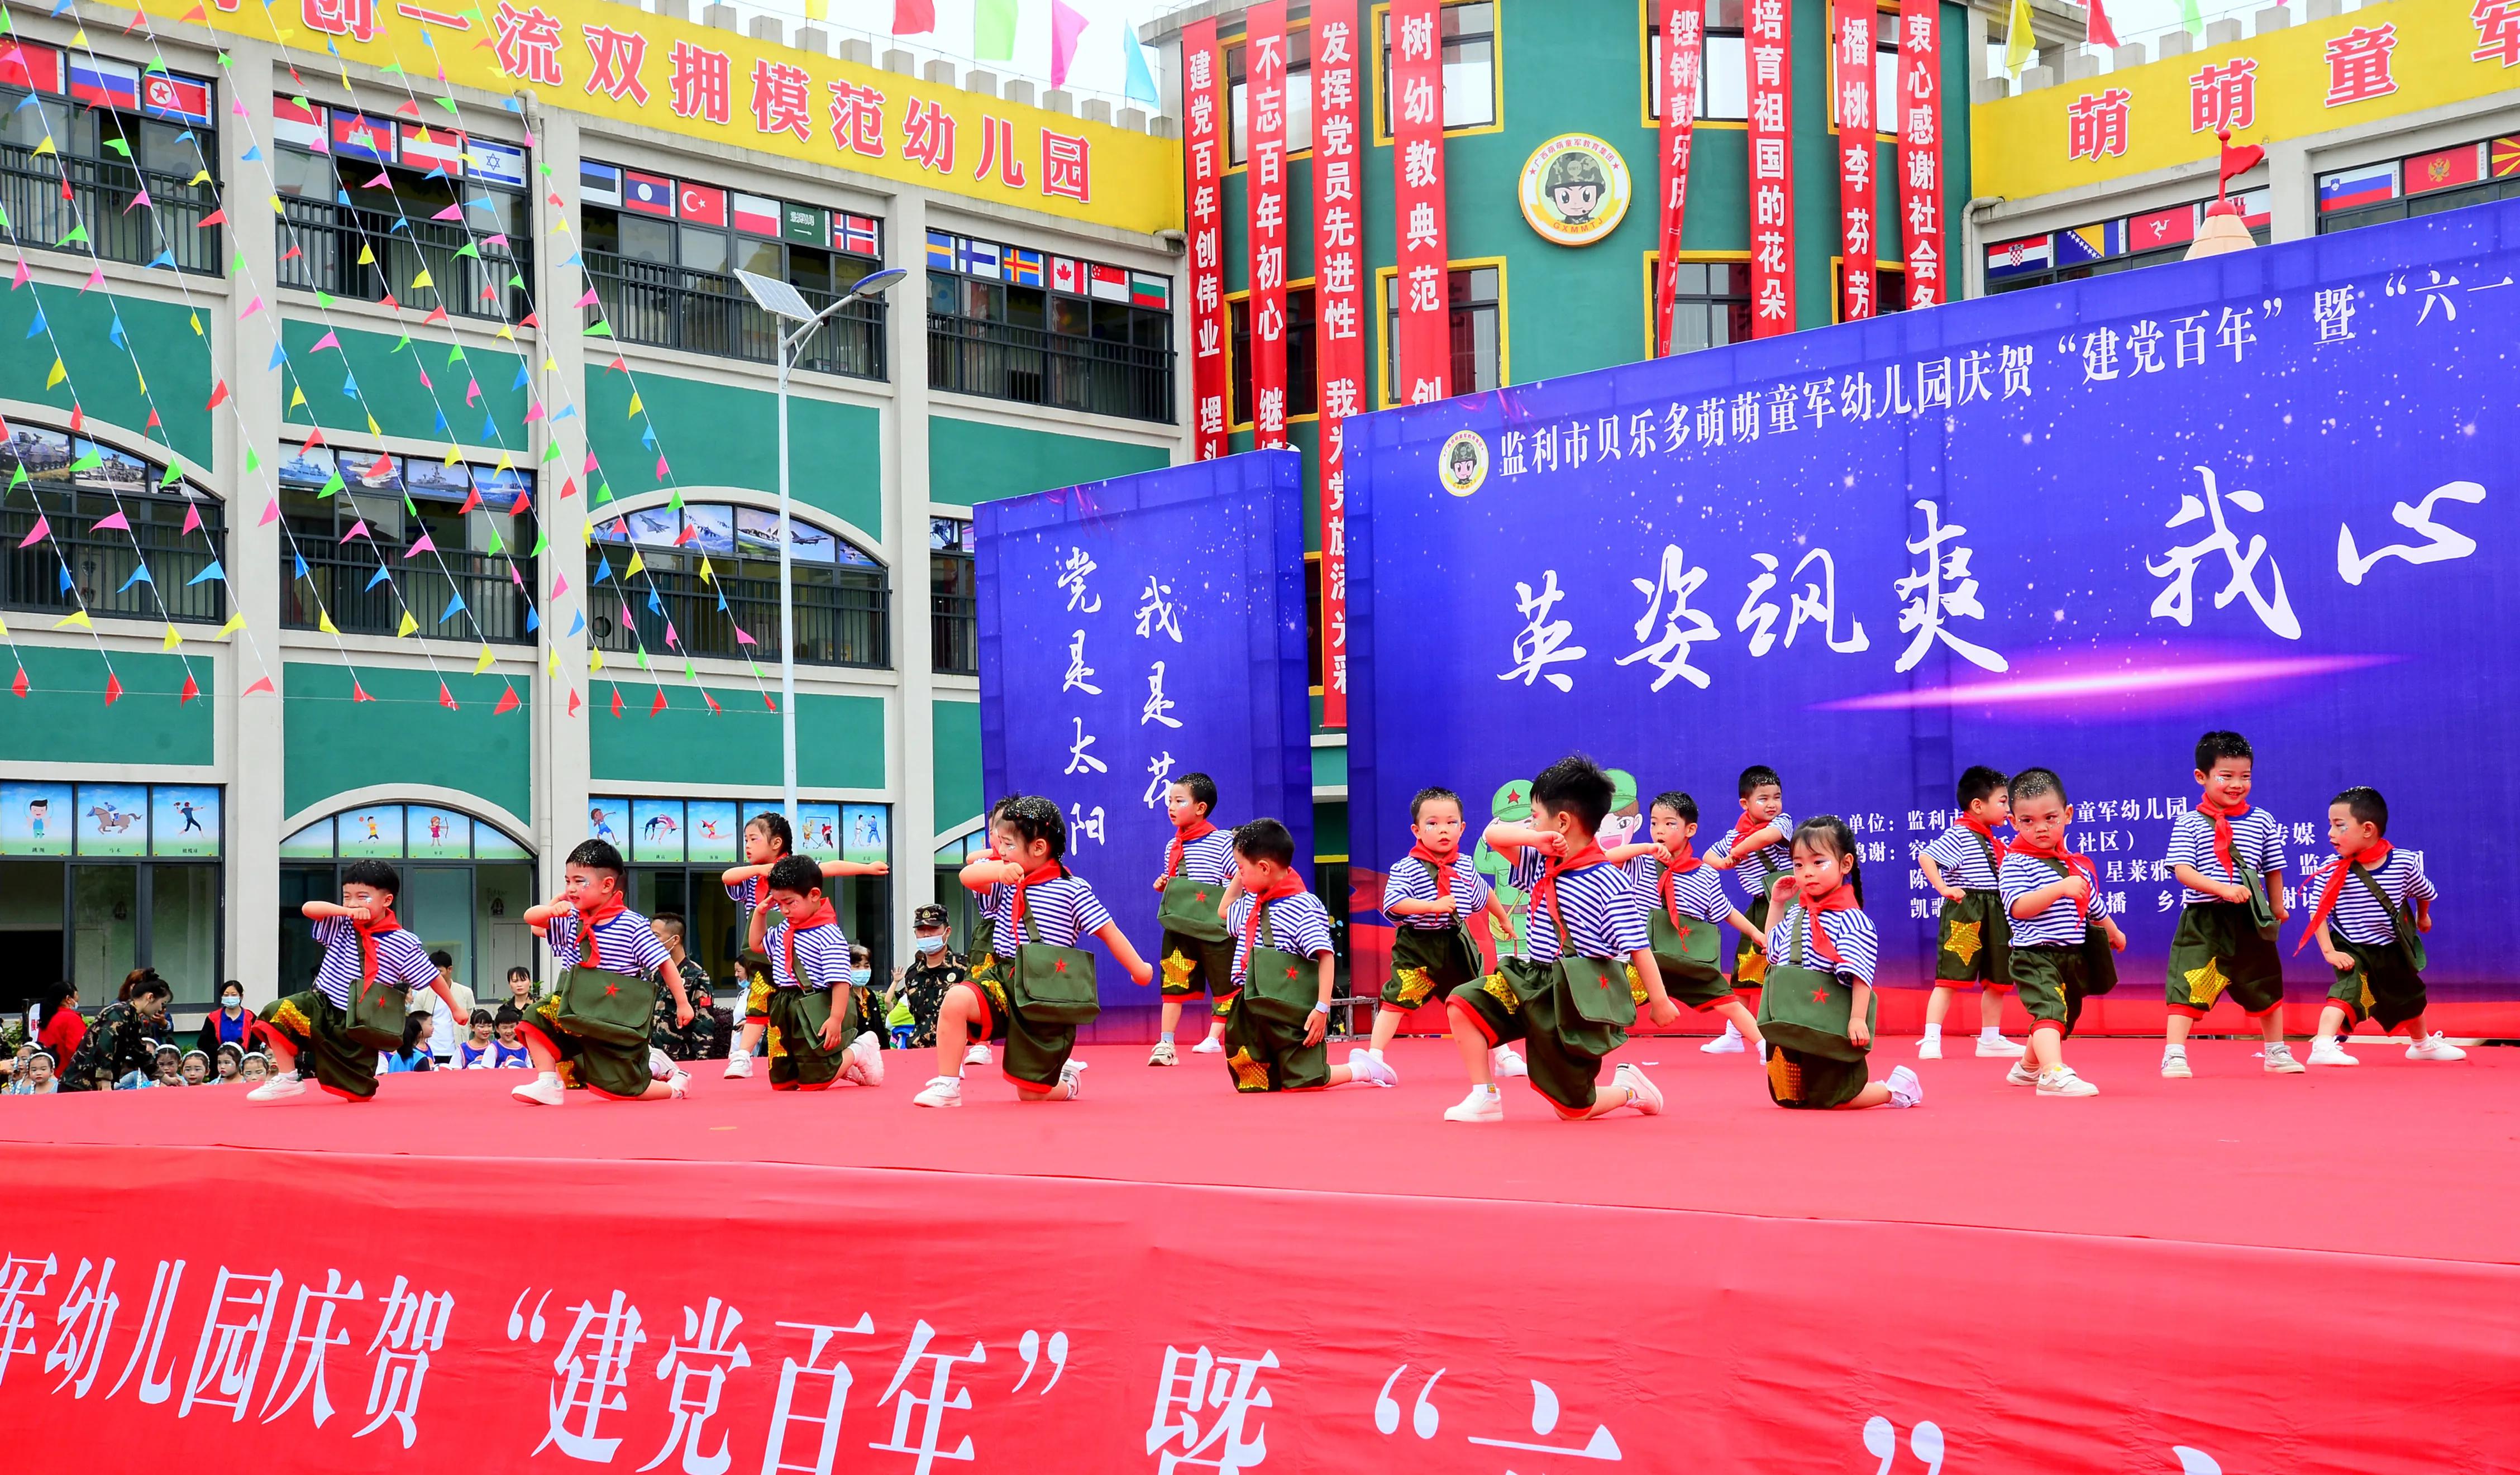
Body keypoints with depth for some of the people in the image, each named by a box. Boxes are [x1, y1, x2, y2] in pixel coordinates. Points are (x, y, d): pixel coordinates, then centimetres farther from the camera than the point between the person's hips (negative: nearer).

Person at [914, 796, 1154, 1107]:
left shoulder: (1073, 890, -7)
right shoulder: (1006, 883, 4)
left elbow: (1108, 931, -4)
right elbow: (968, 875, -14)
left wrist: (1138, 969, -5)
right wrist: (1001, 870, -33)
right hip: (1003, 981, 4)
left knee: (1032, 1093, 1)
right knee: (956, 1000, -30)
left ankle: (1068, 1079, 38)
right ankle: (947, 1087, -18)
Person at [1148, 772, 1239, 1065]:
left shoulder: (1221, 841, -7)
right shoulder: (1172, 847, 14)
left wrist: (1226, 904, -20)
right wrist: (1162, 886, 4)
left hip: (1212, 927, -5)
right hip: (1177, 926, 5)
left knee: (1222, 981, 2)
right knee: (1173, 982, 1)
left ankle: (1214, 1038, 13)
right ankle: (1166, 1044, 2)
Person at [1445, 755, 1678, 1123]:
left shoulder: (1610, 883, -17)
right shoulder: (1540, 863, 5)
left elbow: (1636, 947, -15)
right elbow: (1493, 835, 0)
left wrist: (1659, 1000, -14)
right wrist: (1536, 839, -18)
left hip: (1578, 1004, -7)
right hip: (1531, 982, 7)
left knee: (1573, 1108, -1)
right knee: (1463, 1004, -9)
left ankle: (1629, 1089, 30)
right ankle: (1484, 1099, -2)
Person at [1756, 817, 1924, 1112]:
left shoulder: (1851, 919, -14)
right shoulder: (1795, 914, 10)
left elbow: (1860, 974, -19)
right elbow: (1773, 950, 26)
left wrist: (1858, 1019, -25)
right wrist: (1776, 904, 17)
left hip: (1830, 1027, -8)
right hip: (1789, 1024, 8)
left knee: (1831, 1099, -5)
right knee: (1788, 1098, 12)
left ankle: (1898, 1088, 19)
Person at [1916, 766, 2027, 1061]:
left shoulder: (1992, 842, 17)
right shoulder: (1958, 836, -12)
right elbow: (1925, 857, -21)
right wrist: (1943, 889, -27)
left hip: (1994, 915, 9)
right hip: (1963, 917, -9)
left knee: (1998, 980, 13)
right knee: (1950, 978, -10)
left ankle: (1990, 1040, 24)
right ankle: (1931, 1040, -11)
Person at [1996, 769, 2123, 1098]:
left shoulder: (2078, 864, 11)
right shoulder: (2015, 864, -12)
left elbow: (2092, 906, 26)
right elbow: (2018, 907, -25)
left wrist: (2113, 932, 40)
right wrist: (2060, 888, -32)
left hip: (2073, 956, 8)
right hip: (2035, 956, -8)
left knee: (2064, 1017, 22)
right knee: (2050, 1009, -27)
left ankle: (2028, 1068, 42)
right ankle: (2054, 1072, -40)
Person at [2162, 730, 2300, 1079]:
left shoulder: (2262, 823, 4)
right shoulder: (2188, 824, -4)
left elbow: (2273, 869, 13)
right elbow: (2182, 870, -14)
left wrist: (2276, 908, 17)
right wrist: (2222, 889, -25)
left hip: (2250, 921, 3)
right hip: (2202, 922, -3)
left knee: (2265, 985, 16)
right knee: (2187, 985, -10)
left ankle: (2277, 1052, 34)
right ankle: (2174, 1055, -5)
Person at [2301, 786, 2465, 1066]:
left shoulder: (2404, 862, -16)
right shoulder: (2334, 870, -22)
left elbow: (2424, 891, 5)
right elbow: (2318, 912, -18)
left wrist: (2423, 917, 22)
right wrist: (2329, 952, -24)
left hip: (2393, 950, 4)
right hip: (2352, 951, -4)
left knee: (2410, 997, 26)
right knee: (2347, 992, -30)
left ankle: (2423, 1044, 52)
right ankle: (2323, 1047, -40)